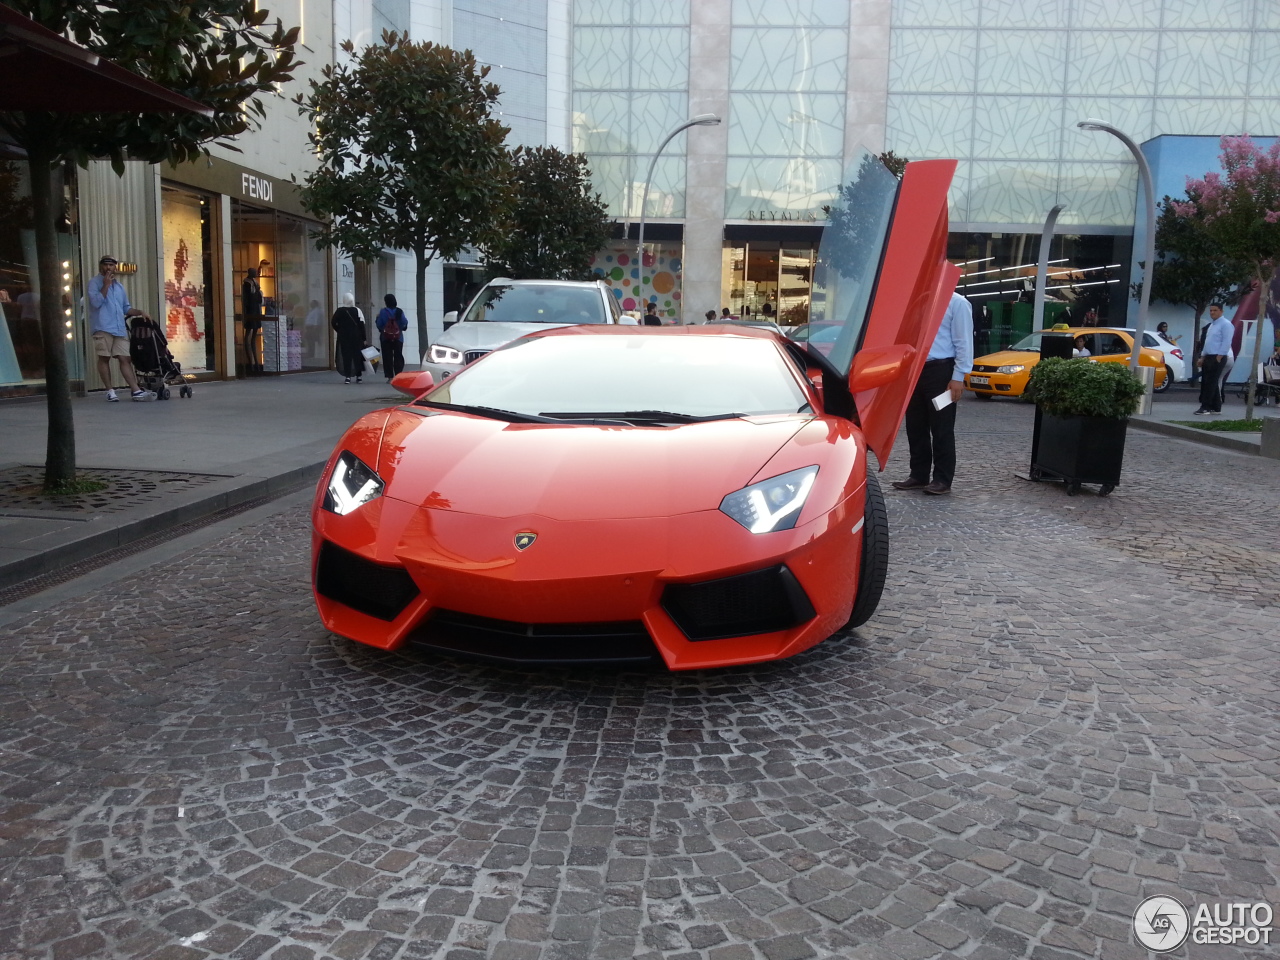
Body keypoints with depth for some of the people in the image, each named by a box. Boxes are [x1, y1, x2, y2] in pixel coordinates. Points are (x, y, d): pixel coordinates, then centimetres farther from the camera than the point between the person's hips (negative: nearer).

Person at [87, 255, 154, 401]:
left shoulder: (119, 286, 24)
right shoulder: (94, 283, 4)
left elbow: (126, 308, 27)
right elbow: (96, 302, -11)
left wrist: (139, 312, 10)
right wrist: (106, 285, -9)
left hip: (120, 328, 5)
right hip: (103, 328, -5)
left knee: (125, 358, -3)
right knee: (104, 358, -1)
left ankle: (135, 390, -10)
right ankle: (110, 391, 4)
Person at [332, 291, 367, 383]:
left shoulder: (339, 311, -2)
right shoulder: (357, 310, -5)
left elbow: (333, 323, -4)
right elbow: (362, 325, -7)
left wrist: (340, 330, 12)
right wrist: (364, 338, -4)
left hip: (343, 337, 1)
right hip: (356, 337, -1)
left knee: (346, 355, 3)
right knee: (357, 355, 7)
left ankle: (347, 377, -1)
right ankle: (358, 376, 8)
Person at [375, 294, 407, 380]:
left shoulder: (382, 312, -8)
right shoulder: (399, 311, -6)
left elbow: (378, 324, -6)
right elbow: (404, 323, -7)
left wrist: (377, 318, 14)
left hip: (385, 338, -1)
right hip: (398, 337, 1)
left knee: (387, 357, 4)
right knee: (398, 356, 8)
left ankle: (390, 376, -1)